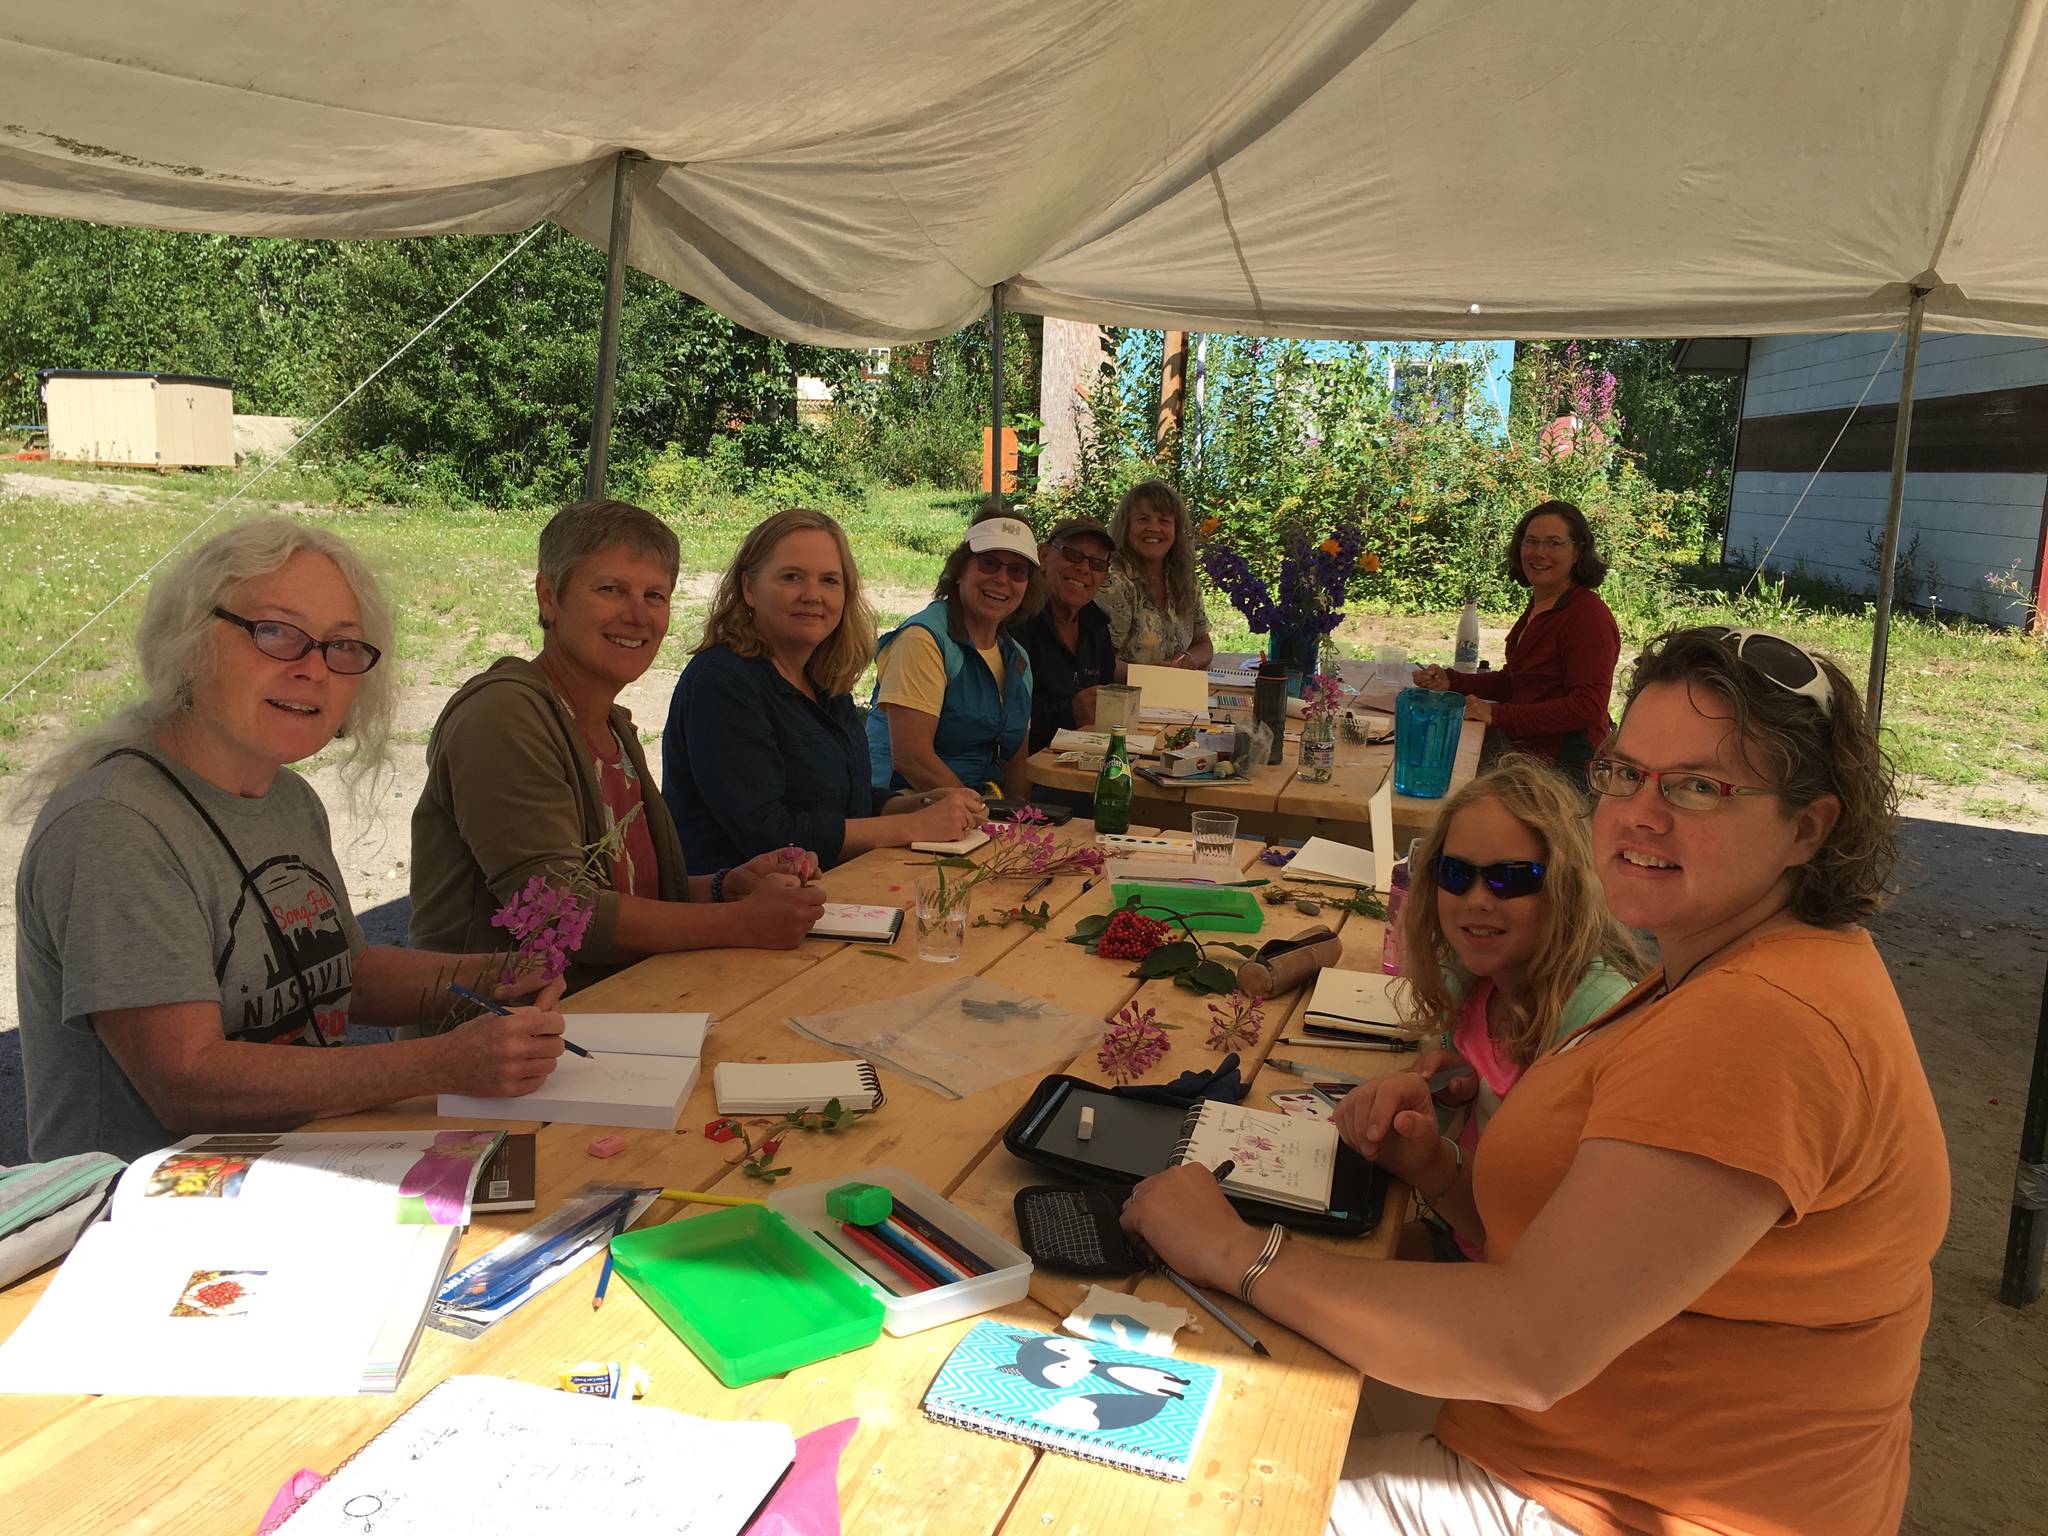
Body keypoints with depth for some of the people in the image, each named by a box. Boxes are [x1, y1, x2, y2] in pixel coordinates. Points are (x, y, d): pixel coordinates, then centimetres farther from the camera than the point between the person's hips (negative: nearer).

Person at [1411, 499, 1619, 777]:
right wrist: (1451, 681, 7)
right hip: (1526, 752, 9)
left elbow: (1587, 707, -20)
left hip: (1567, 765, -9)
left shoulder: (1590, 616, -15)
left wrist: (1498, 715, -21)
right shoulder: (1537, 607, 14)